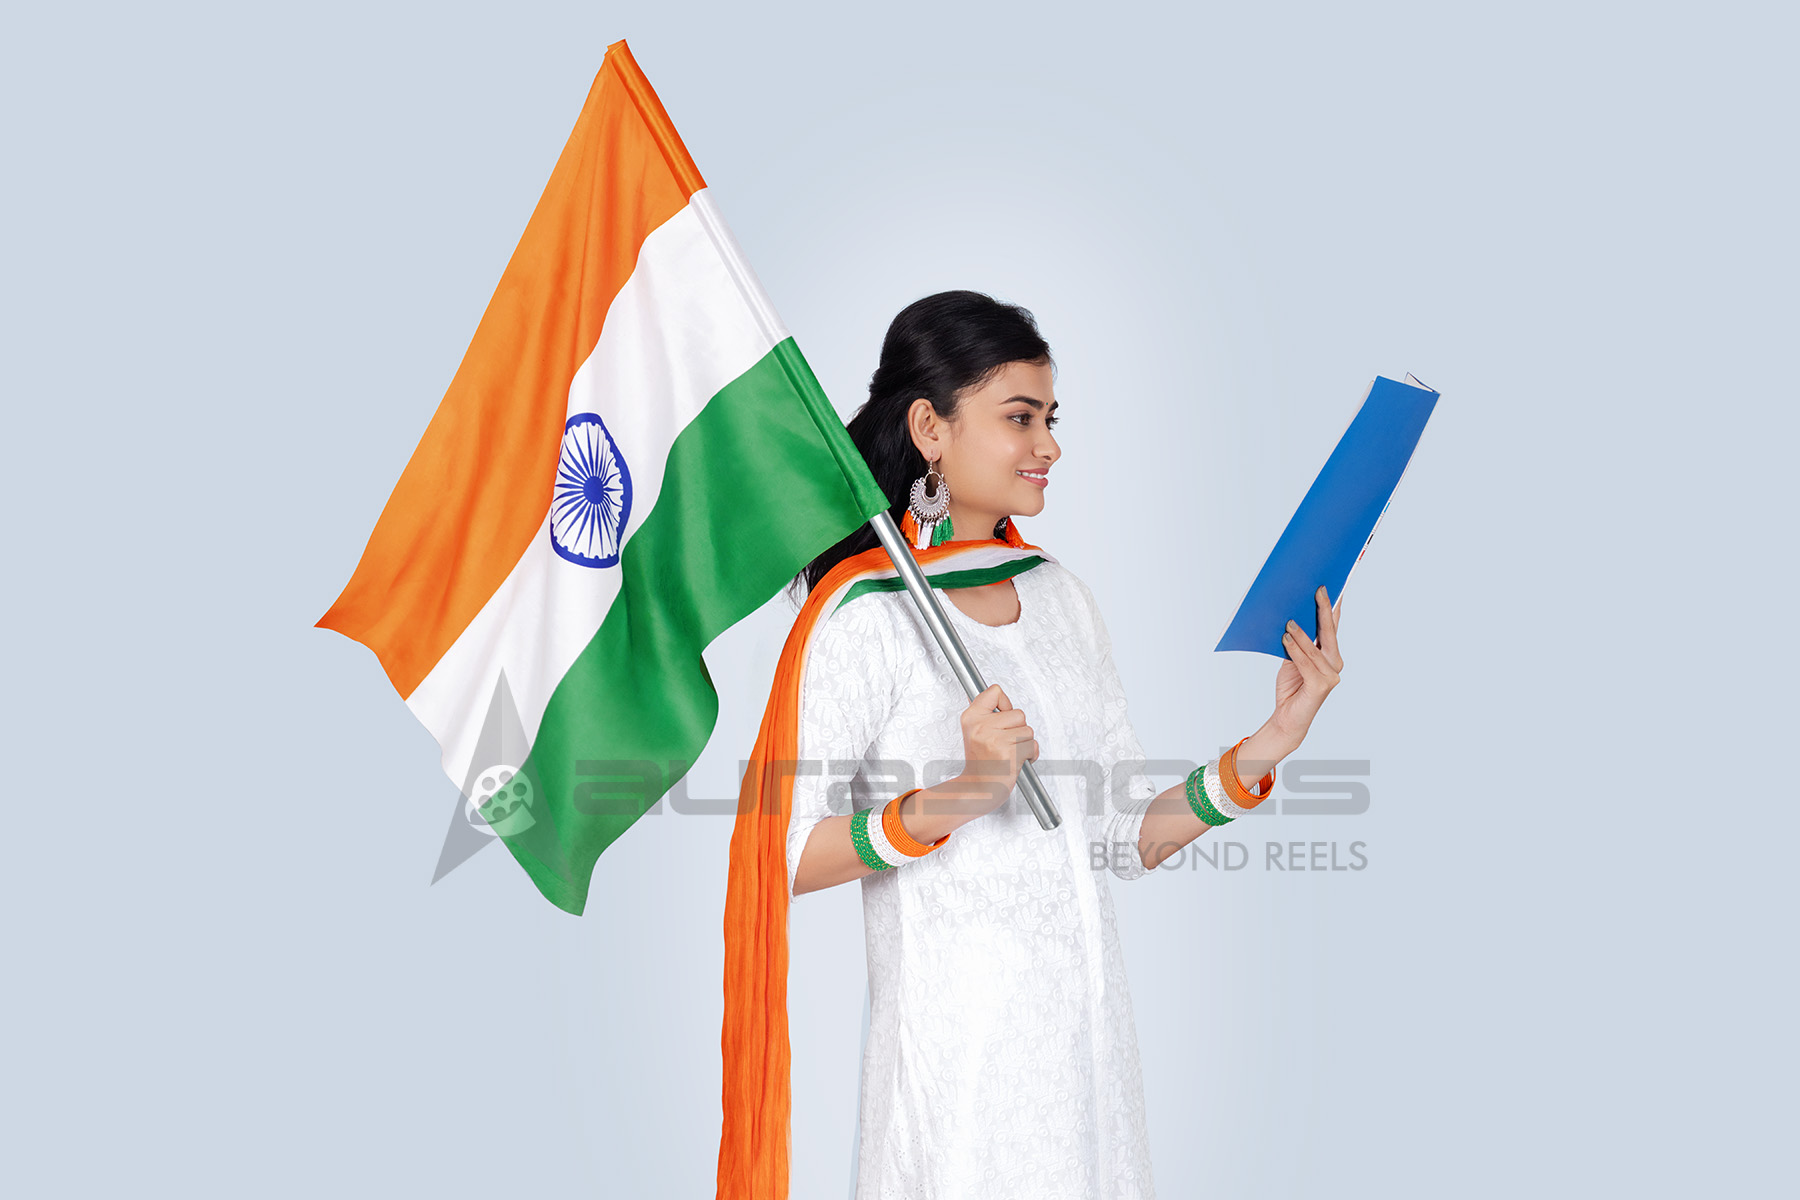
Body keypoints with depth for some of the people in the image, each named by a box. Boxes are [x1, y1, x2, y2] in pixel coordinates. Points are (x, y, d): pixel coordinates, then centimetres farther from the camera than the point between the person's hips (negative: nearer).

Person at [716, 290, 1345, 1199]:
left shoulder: (1059, 594, 8)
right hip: (956, 1047, -6)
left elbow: (1125, 840, 8)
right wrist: (953, 800, -26)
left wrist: (1261, 751, -4)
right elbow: (779, 858, -16)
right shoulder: (868, 615, -12)